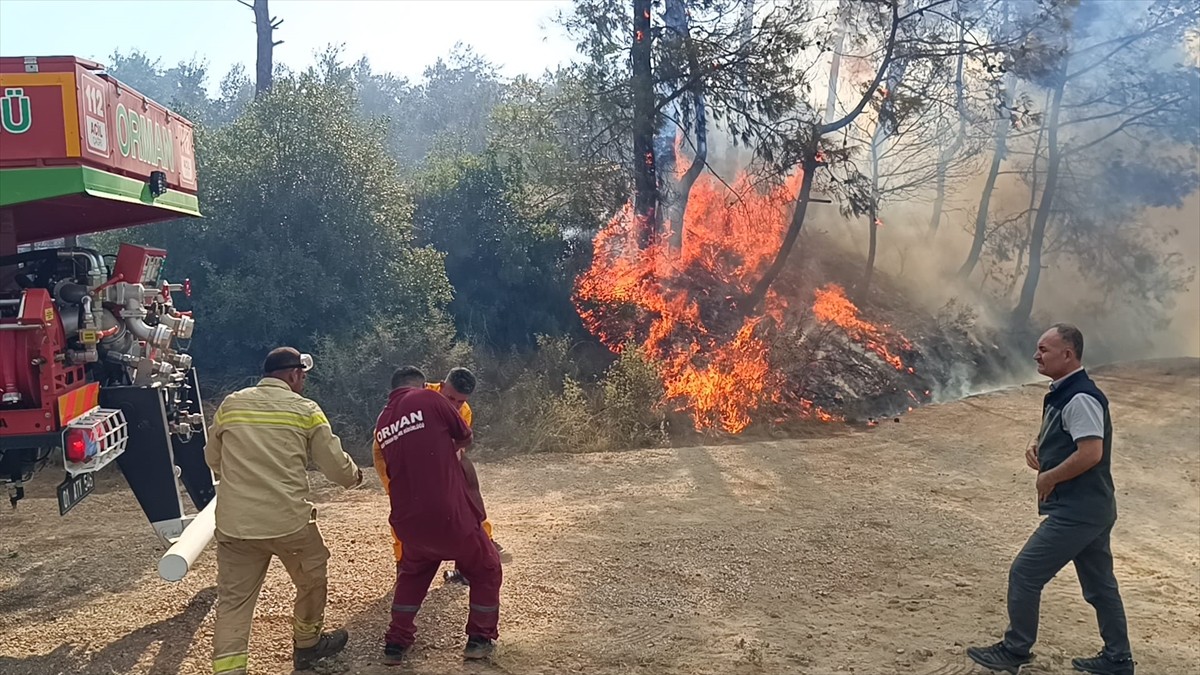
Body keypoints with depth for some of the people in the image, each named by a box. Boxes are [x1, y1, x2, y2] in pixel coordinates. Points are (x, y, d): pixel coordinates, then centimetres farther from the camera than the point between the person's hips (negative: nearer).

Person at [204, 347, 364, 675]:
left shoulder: (229, 405, 7)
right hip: (289, 519, -2)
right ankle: (307, 645, 38)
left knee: (233, 600, 7)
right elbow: (336, 466, 1)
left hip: (234, 522, 3)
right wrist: (354, 475, 23)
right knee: (312, 579, 22)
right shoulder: (305, 410, -2)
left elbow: (212, 459, 20)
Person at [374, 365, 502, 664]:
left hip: (408, 521, 6)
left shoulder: (382, 423, 11)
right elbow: (466, 438, 5)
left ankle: (396, 644, 32)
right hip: (449, 515, -5)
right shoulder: (429, 399, -6)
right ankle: (480, 639, 25)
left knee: (411, 575, 33)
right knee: (486, 570, 20)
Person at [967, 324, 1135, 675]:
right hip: (1091, 509, 11)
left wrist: (1049, 477, -16)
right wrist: (1038, 448, 6)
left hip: (1077, 511, -11)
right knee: (1099, 584, 18)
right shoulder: (1062, 394, 12)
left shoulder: (1081, 398, -20)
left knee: (1024, 573, -3)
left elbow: (1091, 452, -27)